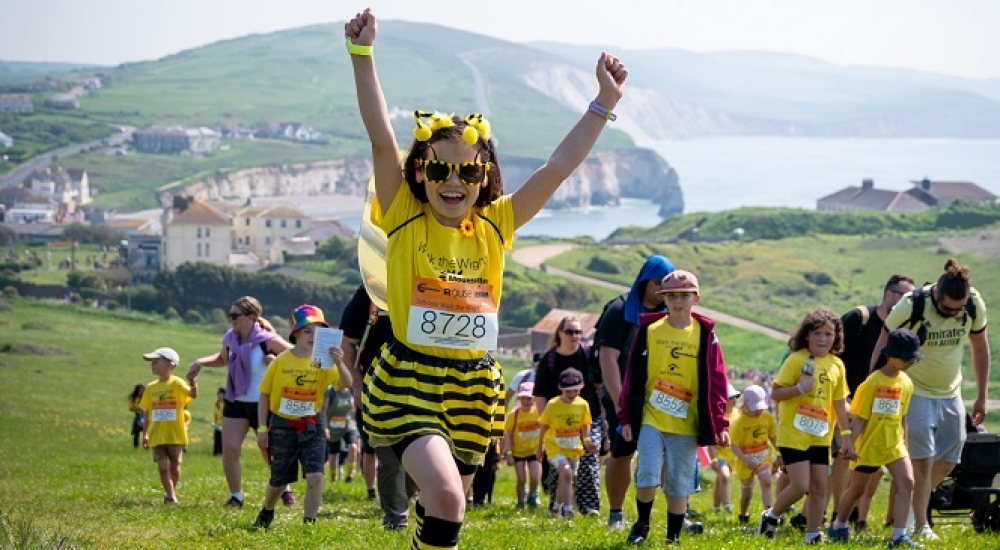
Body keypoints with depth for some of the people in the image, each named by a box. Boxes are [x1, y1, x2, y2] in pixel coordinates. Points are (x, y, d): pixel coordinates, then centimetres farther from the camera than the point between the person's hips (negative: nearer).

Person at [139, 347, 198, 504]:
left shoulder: (176, 383, -5)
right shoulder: (151, 388, 8)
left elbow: (193, 394, -21)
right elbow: (147, 413, 13)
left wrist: (193, 383, -39)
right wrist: (145, 434, 11)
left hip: (175, 435, -3)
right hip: (157, 436, 3)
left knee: (174, 467, 5)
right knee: (162, 467, -7)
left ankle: (172, 493, 24)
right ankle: (171, 497, -7)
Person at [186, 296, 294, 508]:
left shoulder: (267, 340, -16)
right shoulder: (230, 339, 1)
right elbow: (223, 358, 22)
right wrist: (201, 362, 7)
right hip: (235, 401, 5)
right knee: (229, 449, -6)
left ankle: (285, 490, 29)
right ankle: (236, 496, 6)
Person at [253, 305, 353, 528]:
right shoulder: (281, 361, -6)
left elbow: (346, 384, -22)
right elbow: (265, 395, 1)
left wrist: (339, 364, -41)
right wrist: (262, 429, -3)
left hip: (312, 427, 0)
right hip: (282, 426, 0)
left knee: (315, 477, -16)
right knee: (279, 481, 13)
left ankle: (309, 523, -5)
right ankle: (266, 513, 42)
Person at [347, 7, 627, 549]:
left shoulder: (495, 226, 4)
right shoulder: (404, 219, -4)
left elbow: (558, 168, 1)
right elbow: (381, 137, -15)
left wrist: (605, 102, -4)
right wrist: (362, 55, -25)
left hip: (472, 388, 4)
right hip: (408, 381, -4)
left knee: (441, 506, 14)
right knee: (445, 495, -25)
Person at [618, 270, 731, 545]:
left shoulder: (705, 335, 2)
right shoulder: (650, 330, 2)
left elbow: (717, 383, 2)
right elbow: (633, 376, 4)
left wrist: (720, 424, -2)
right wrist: (626, 417, 1)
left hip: (686, 424, 0)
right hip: (650, 419, 0)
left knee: (679, 486, 5)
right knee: (647, 476, -12)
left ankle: (673, 538, 17)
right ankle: (642, 524, 12)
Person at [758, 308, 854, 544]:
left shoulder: (836, 365, 7)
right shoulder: (796, 359, -8)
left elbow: (839, 403, 13)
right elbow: (775, 394, -9)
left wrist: (847, 436, 10)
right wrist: (799, 388, -26)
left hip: (820, 437, 5)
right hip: (793, 434, -5)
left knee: (819, 487, 3)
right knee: (800, 485, -10)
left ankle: (812, 535, 12)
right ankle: (771, 516, 14)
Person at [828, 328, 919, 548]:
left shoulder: (905, 383, 2)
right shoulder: (872, 383, -15)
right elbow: (859, 419, -14)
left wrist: (904, 444, 16)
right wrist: (849, 445, -20)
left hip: (894, 445, 5)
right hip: (869, 446, -5)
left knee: (906, 482, -16)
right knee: (856, 489, 11)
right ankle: (839, 525, 35)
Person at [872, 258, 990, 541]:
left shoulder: (975, 305, -13)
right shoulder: (911, 306, -25)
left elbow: (980, 349, 3)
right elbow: (882, 350, -14)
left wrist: (981, 397, 4)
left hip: (951, 394, 5)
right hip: (916, 393, -5)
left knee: (948, 461, 7)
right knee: (923, 461, -11)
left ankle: (909, 507, 25)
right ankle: (920, 525, -2)